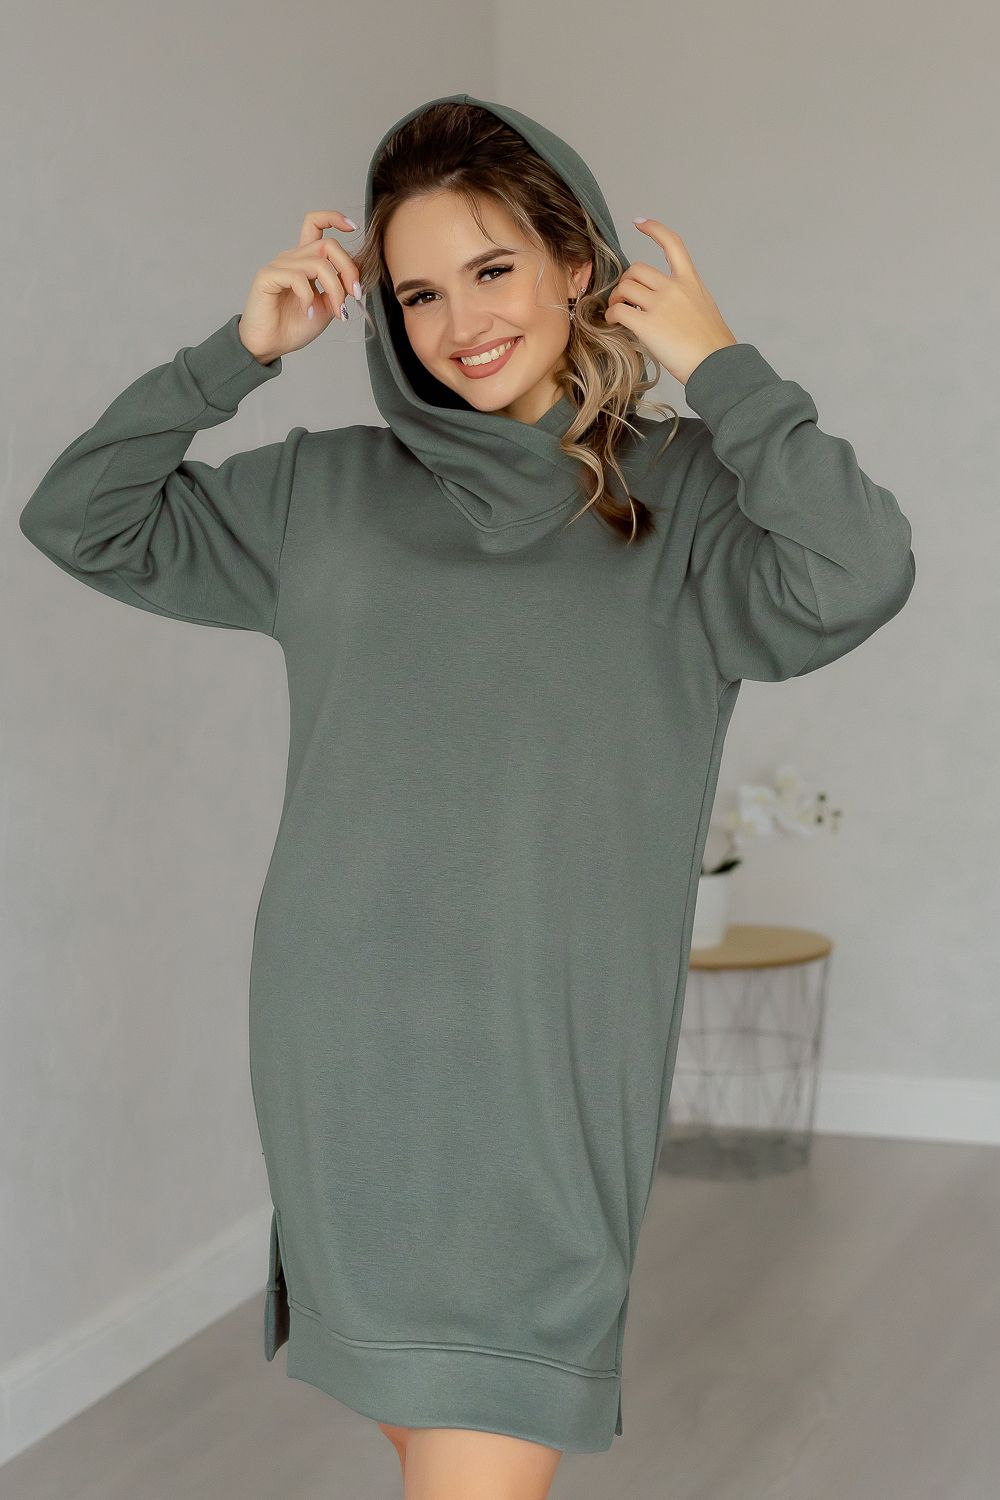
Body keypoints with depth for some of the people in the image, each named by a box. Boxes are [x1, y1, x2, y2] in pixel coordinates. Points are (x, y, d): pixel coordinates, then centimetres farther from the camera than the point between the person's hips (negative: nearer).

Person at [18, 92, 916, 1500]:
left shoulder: (683, 499, 1)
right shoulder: (328, 494, 11)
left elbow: (856, 575, -19)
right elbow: (78, 522, 13)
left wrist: (718, 366, -9)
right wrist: (238, 353, 4)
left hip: (544, 1064, -3)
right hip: (342, 1051, 3)